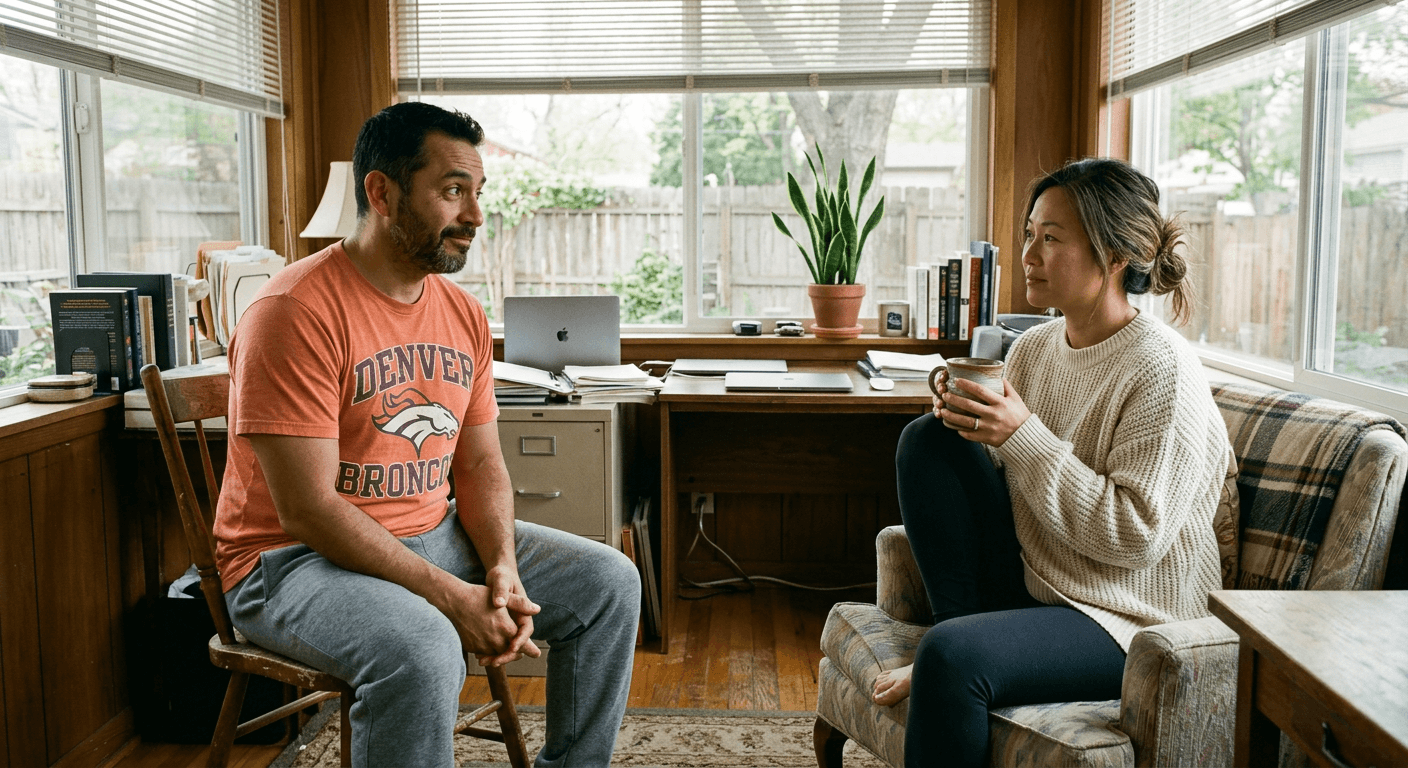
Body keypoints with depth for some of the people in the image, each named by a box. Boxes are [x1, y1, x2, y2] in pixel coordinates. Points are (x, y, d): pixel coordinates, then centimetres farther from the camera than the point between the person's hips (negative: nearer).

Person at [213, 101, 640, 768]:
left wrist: (503, 569, -12)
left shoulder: (463, 313, 5)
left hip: (433, 536, 8)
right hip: (296, 558, -7)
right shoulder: (296, 312, -19)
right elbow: (306, 510, -23)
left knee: (609, 582, 2)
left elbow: (481, 465, 8)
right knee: (421, 648, -37)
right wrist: (452, 597, -25)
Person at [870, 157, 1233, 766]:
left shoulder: (1162, 370, -16)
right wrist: (973, 428, -8)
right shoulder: (1032, 348, 5)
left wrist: (1025, 437, -23)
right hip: (1027, 580, 8)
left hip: (1129, 623, -8)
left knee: (952, 655, -33)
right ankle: (963, 629, -5)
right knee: (927, 440, -6)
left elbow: (1135, 537, -21)